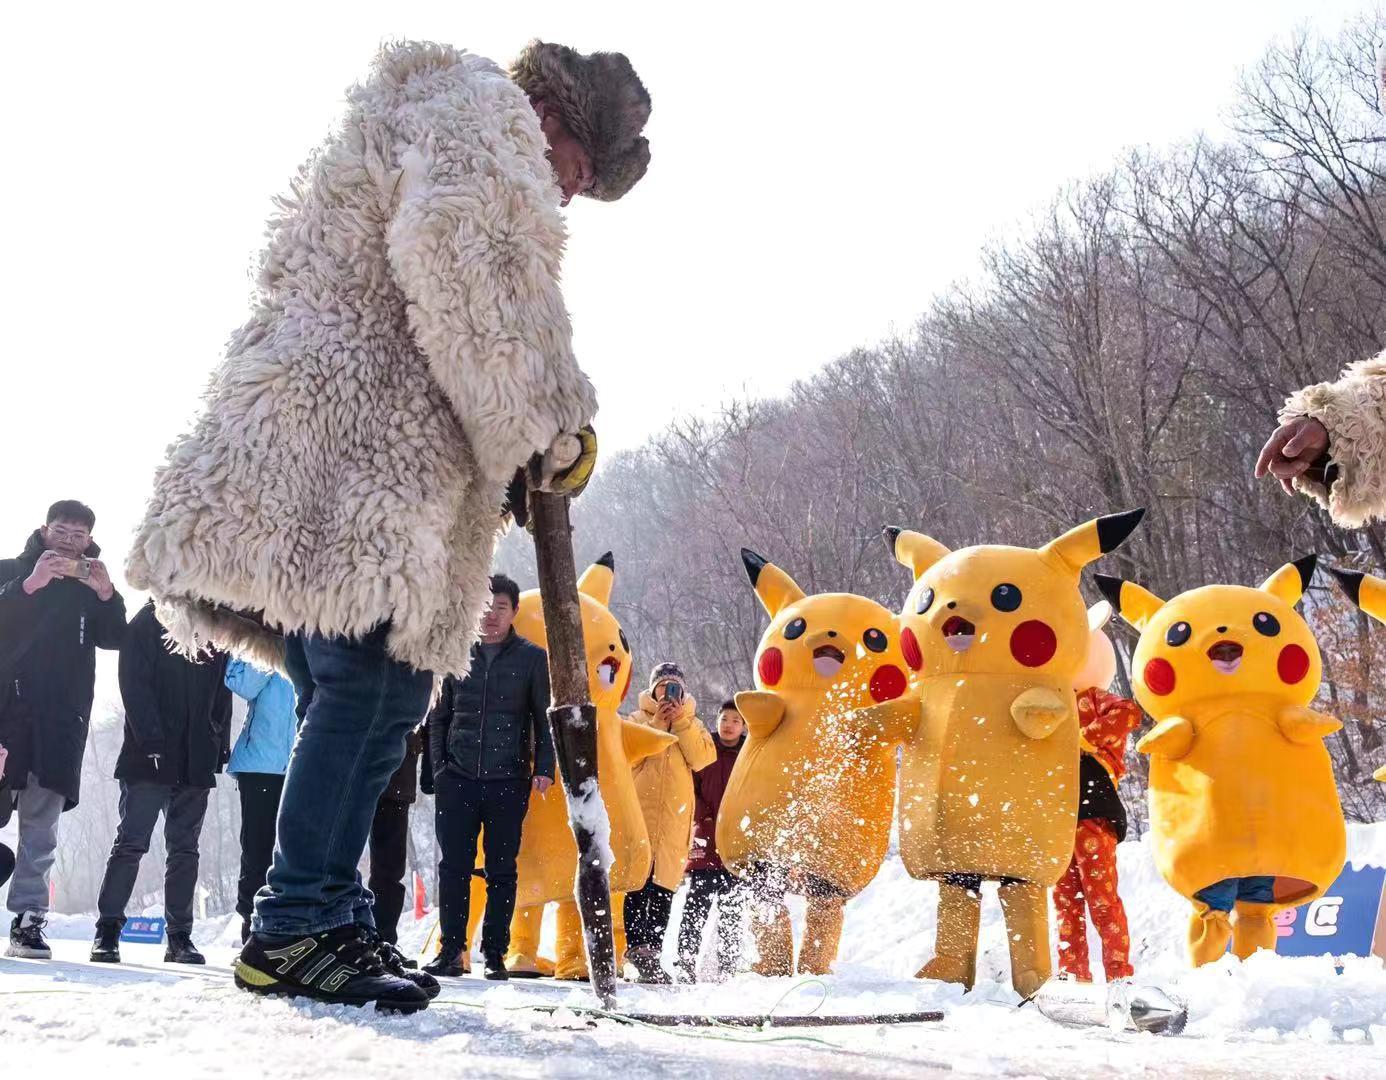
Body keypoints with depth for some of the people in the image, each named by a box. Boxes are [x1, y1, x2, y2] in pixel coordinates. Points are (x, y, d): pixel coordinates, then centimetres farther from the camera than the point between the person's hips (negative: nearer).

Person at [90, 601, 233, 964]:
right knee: (131, 843, -6)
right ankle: (108, 931, 0)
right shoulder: (149, 622, 1)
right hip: (149, 757, -4)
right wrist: (151, 740, -17)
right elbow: (135, 685, -8)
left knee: (185, 849, 5)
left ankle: (180, 937, 8)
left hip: (196, 762, 5)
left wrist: (221, 744, 8)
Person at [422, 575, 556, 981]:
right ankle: (451, 950, 5)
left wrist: (544, 769, -3)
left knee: (502, 871, 2)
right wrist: (438, 766, 6)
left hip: (508, 782, -1)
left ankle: (495, 953, 8)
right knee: (454, 867, 0)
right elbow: (439, 716, 15)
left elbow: (544, 718, 7)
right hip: (457, 780, 2)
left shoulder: (532, 657, 6)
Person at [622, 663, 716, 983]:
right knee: (639, 880, -10)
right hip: (640, 811, -2)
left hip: (674, 816, 2)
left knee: (664, 886, -2)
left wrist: (680, 722, -5)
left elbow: (700, 759, -1)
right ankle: (637, 945, -10)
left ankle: (651, 950, 2)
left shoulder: (692, 724, 18)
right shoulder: (637, 720, 13)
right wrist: (656, 724, -7)